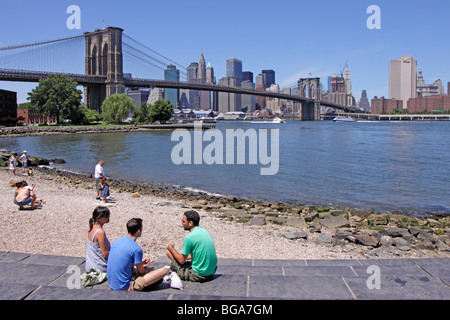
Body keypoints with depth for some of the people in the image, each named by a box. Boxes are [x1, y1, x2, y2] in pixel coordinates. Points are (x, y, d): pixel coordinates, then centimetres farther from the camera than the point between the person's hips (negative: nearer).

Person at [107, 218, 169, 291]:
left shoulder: (117, 241, 4)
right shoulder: (136, 249, -19)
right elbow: (141, 271, -6)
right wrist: (149, 270, 17)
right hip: (125, 288, -9)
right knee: (165, 270, -11)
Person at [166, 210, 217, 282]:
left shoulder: (189, 238, -18)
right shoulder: (205, 231, 5)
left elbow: (182, 261, -9)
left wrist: (171, 248, 5)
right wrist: (188, 256, 27)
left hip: (199, 275, -8)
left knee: (169, 253, 0)